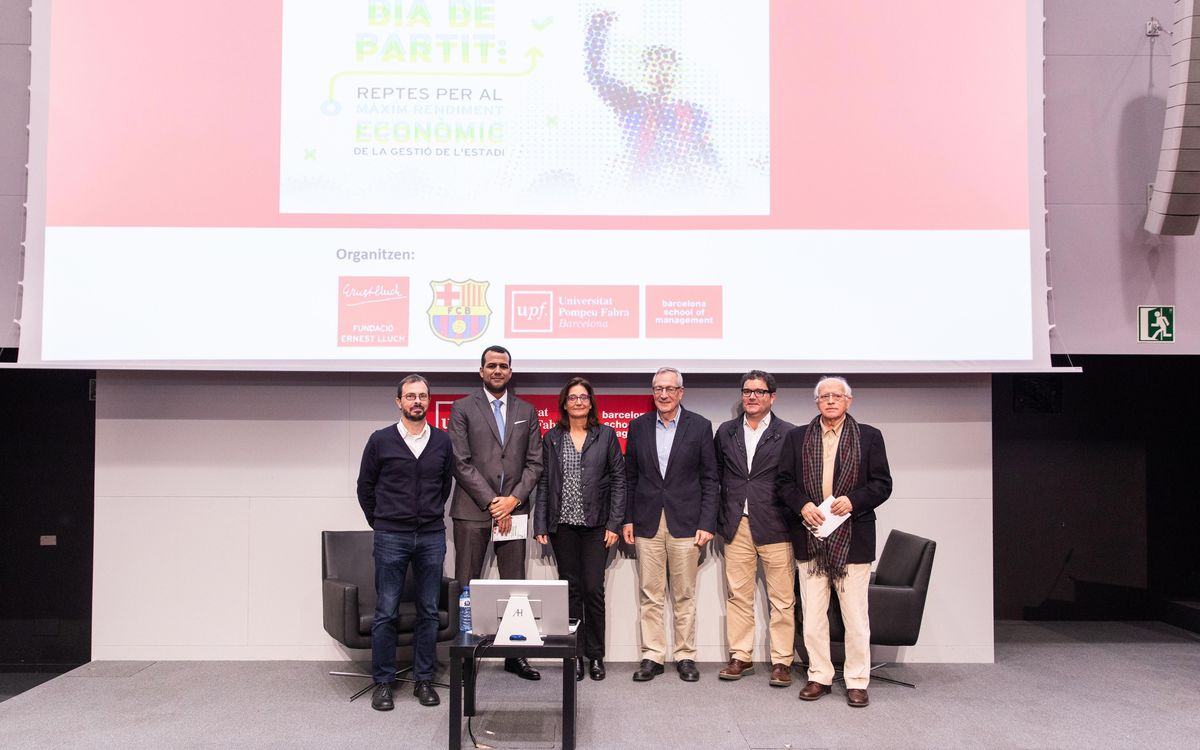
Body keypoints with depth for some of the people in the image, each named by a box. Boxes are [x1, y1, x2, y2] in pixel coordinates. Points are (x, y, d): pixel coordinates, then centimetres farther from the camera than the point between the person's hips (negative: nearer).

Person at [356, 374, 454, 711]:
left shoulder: (442, 441, 5)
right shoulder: (381, 440, -2)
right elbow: (365, 486, 8)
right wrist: (379, 522, 9)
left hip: (431, 537, 2)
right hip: (391, 538, -2)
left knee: (429, 611, 7)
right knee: (386, 612, 2)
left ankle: (423, 679, 18)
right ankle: (383, 682, 13)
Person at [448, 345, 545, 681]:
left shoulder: (526, 411, 12)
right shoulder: (463, 408, 3)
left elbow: (534, 462, 8)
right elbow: (461, 463, -5)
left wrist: (513, 499, -6)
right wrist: (492, 502, -10)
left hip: (513, 510, 3)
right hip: (472, 510, -2)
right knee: (467, 587, 1)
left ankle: (516, 655, 12)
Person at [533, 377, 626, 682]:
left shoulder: (606, 435, 3)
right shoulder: (552, 437, 7)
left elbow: (618, 479, 1)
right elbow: (544, 482, 6)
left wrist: (614, 523, -6)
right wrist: (540, 525, 0)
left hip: (595, 523, -1)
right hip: (563, 523, 1)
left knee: (593, 589, -2)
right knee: (570, 588, 6)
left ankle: (595, 655, 12)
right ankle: (575, 654, 16)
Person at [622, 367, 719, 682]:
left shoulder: (699, 426, 1)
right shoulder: (638, 426, 7)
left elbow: (709, 479, 0)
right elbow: (630, 477, 10)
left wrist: (707, 523, -6)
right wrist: (627, 519, 4)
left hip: (685, 523, -2)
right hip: (647, 523, 2)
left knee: (684, 596, 5)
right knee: (650, 596, 5)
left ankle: (685, 656, 16)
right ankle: (652, 656, 14)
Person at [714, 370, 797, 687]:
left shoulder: (788, 434, -1)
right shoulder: (726, 432, 10)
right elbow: (716, 476, 14)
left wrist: (797, 525, -4)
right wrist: (719, 521, 9)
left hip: (775, 527, -3)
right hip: (736, 527, 3)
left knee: (781, 599, 3)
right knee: (738, 596, 8)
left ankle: (781, 661, 13)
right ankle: (741, 657, 19)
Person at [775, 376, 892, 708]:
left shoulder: (869, 437, 4)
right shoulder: (796, 438, 9)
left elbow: (882, 484, 1)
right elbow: (783, 481, 7)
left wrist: (853, 500, -15)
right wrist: (802, 505, -10)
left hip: (852, 538, -2)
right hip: (811, 538, 2)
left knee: (855, 616, 4)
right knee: (812, 615, 8)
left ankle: (857, 681, 15)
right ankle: (819, 676, 21)